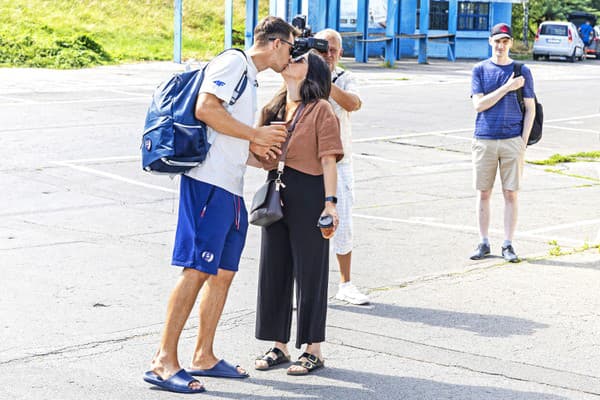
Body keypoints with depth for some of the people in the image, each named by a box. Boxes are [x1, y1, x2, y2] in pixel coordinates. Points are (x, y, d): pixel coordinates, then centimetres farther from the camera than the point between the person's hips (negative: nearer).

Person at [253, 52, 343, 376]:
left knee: (310, 270, 1)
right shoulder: (273, 109, 15)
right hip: (276, 194, 7)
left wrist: (330, 202, -17)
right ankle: (279, 345, 22)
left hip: (309, 196, -7)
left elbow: (328, 160, -11)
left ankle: (313, 350, 11)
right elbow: (259, 155, 15)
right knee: (274, 269, 10)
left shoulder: (321, 110, -6)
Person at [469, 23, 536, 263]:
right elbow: (479, 104, -5)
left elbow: (530, 108, 5)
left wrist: (523, 143, -3)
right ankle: (484, 243, 14)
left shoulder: (522, 71, 5)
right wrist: (507, 87, -11)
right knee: (483, 193, 4)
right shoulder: (480, 70, 5)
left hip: (512, 141, 0)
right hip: (484, 141, 0)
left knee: (511, 194, 1)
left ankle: (508, 245, 9)